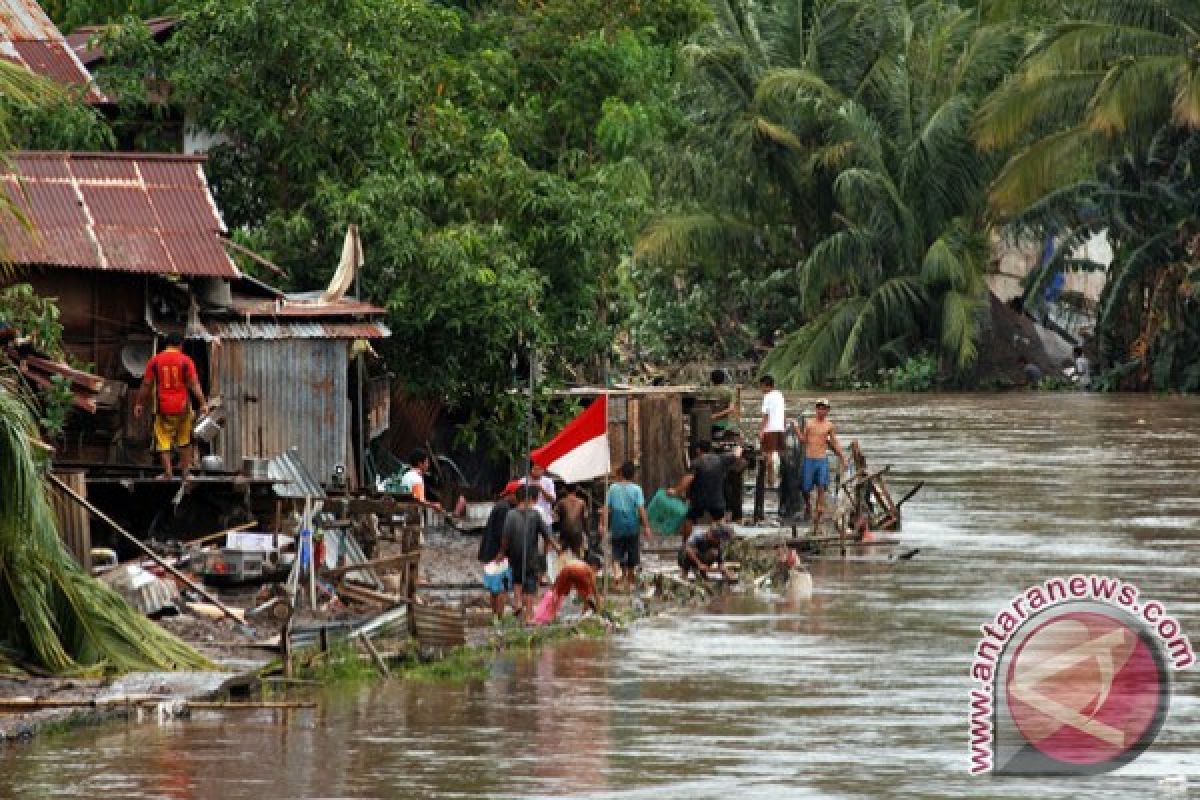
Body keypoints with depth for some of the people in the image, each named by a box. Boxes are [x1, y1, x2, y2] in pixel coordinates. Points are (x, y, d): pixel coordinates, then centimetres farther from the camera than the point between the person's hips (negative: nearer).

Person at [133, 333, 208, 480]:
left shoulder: (155, 361, 1)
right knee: (185, 441, 16)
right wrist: (203, 403, -6)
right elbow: (194, 384, -8)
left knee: (163, 443, 4)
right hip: (182, 407, 0)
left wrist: (139, 404, 14)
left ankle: (168, 473, -4)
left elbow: (146, 385, 4)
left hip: (163, 408, 0)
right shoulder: (186, 361, -2)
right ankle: (185, 472, 17)